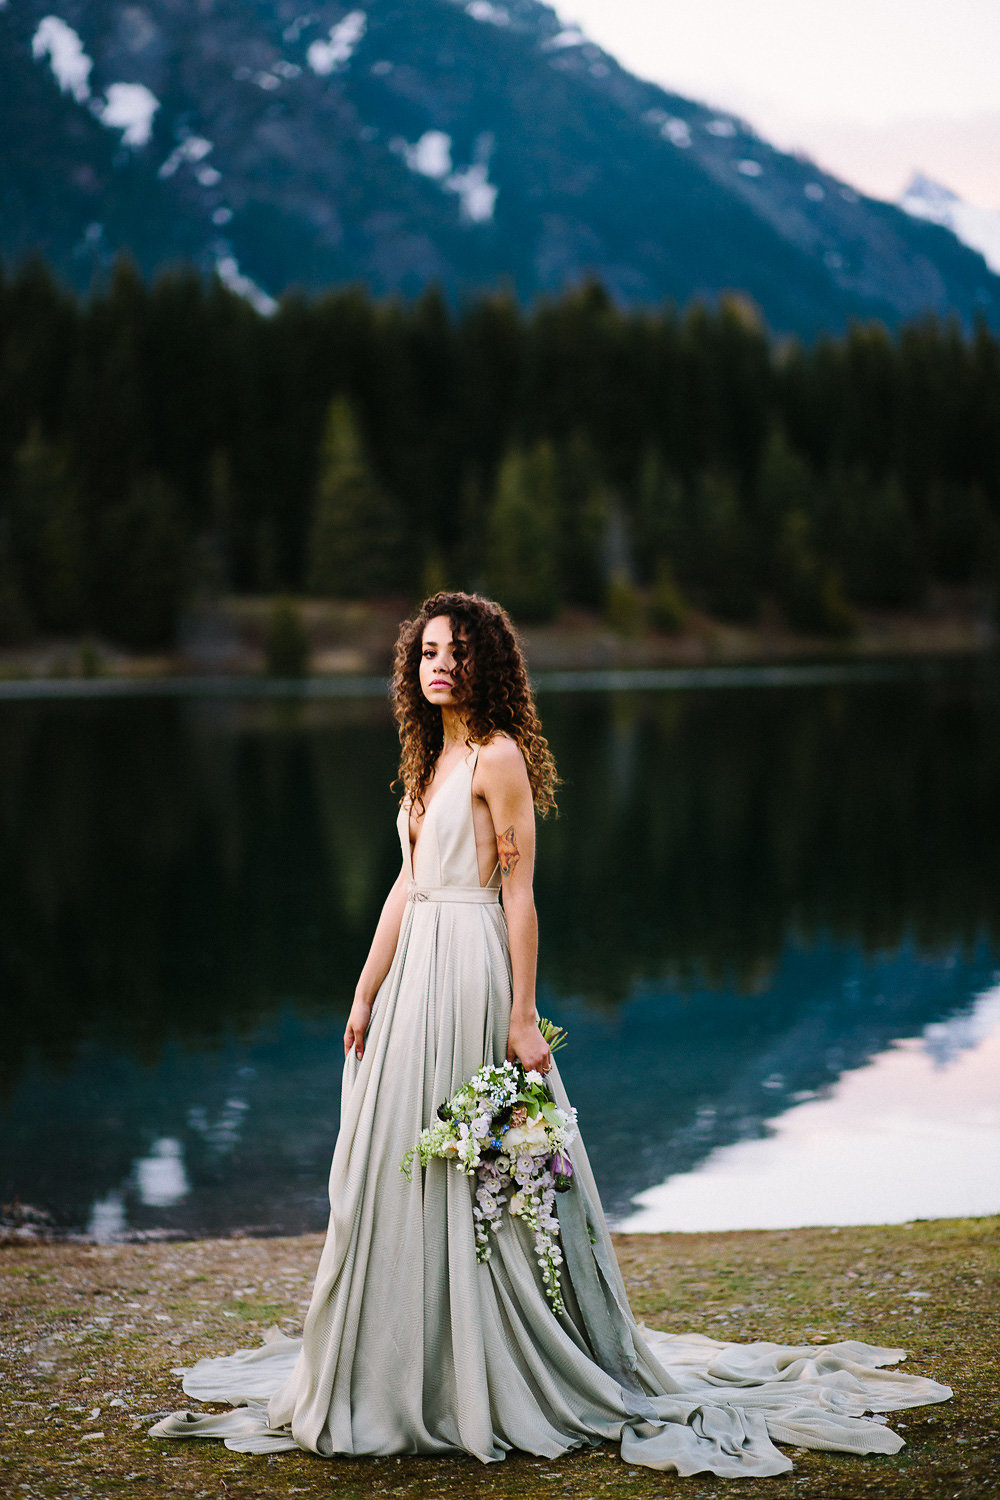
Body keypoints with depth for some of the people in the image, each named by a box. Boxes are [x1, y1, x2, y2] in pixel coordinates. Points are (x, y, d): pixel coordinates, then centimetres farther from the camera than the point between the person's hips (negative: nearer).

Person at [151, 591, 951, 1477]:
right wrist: (366, 993, 15)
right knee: (402, 1166, 10)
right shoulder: (431, 760, 16)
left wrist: (522, 1018, -17)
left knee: (466, 1169, -4)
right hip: (415, 972, 8)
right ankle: (414, 1374, 21)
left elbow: (520, 895, -13)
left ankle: (493, 1385, 7)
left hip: (472, 972, -8)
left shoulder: (499, 756, -9)